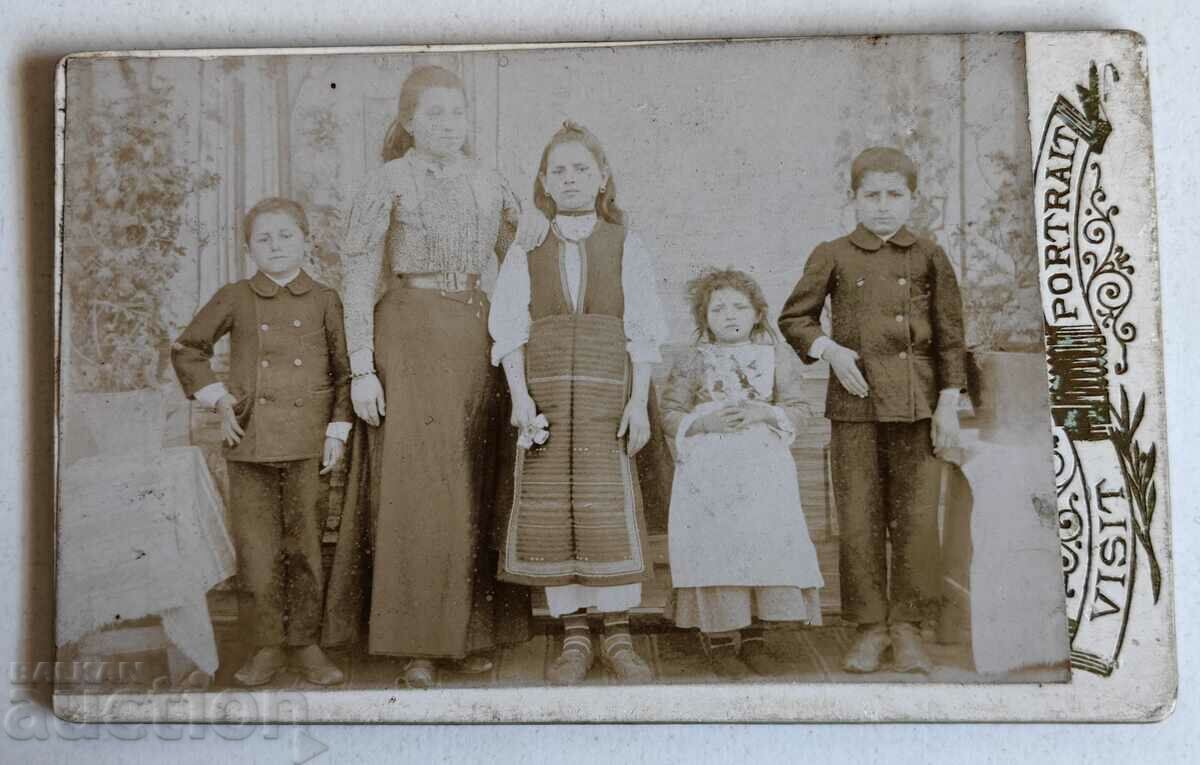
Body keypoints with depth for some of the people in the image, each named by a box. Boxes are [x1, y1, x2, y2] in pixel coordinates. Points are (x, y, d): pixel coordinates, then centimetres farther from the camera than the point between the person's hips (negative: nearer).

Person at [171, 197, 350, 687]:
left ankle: (306, 643, 18)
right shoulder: (235, 300, 8)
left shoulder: (324, 301, 6)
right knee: (255, 547, 4)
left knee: (305, 544, 4)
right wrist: (217, 398, 6)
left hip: (308, 442, -1)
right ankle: (267, 646, 17)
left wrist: (337, 429, 1)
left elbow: (345, 370, 8)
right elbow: (186, 349, 18)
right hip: (250, 442, 1)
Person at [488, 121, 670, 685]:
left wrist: (639, 400, -4)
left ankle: (618, 637, 8)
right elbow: (510, 330, 4)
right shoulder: (526, 250, 10)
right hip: (545, 390, 1)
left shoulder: (624, 245, 9)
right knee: (550, 508, 0)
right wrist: (520, 397, -7)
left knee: (610, 506, -5)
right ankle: (574, 637, 11)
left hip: (607, 389, -1)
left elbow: (642, 331, 5)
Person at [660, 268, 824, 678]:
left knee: (767, 542, -2)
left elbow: (797, 407, 6)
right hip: (709, 468, -2)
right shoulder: (692, 361, 5)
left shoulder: (776, 355, 9)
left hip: (763, 465, 2)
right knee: (715, 545, -7)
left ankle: (753, 634, 12)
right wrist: (706, 421, -13)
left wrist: (762, 413, -11)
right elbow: (671, 414, 4)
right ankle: (719, 636, 5)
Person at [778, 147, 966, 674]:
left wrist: (948, 404, 2)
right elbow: (794, 318, 10)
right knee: (859, 520, 2)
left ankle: (907, 627, 15)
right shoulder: (832, 257, 5)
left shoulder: (929, 258, 7)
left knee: (916, 517, 1)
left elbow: (950, 337, 8)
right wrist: (830, 350, -8)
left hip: (917, 402, 1)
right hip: (855, 401, 0)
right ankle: (870, 626, 14)